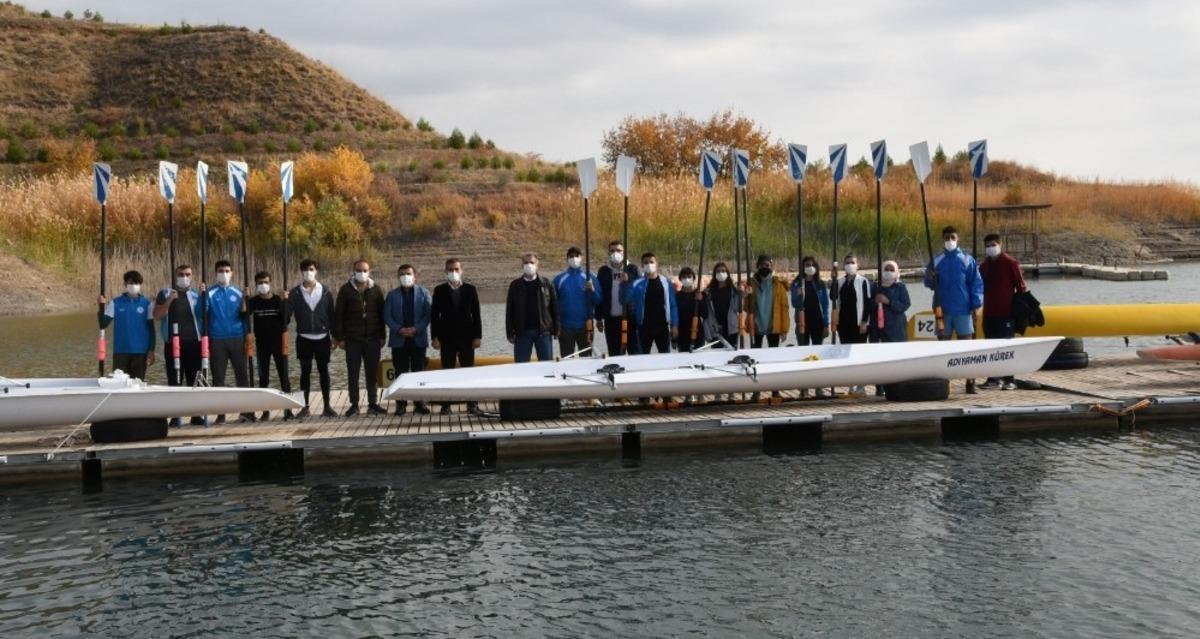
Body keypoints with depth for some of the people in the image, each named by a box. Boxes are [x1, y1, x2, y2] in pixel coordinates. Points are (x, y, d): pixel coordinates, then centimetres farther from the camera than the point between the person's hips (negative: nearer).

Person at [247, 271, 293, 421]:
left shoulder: (278, 300, 1)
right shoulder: (253, 301, 2)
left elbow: (285, 320, -10)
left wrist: (284, 302, -21)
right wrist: (247, 299, -25)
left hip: (278, 342, -1)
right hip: (261, 344, 1)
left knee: (284, 376, -3)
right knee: (263, 378, 4)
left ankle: (288, 408, 0)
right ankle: (265, 410, 10)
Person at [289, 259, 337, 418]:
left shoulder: (325, 292, 2)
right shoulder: (295, 293, 0)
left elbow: (331, 315, 4)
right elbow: (287, 313, -6)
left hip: (322, 338, 0)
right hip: (304, 338, 0)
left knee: (324, 371, 3)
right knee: (305, 371, 4)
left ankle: (327, 406, 9)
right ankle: (305, 406, 10)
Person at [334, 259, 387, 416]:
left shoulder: (376, 290, 7)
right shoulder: (346, 290, 1)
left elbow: (382, 314, 9)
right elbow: (338, 314, 1)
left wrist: (382, 336, 4)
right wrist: (339, 337, -4)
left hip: (372, 339, 1)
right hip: (352, 339, -1)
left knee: (372, 372, 5)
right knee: (353, 373, 2)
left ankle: (373, 403, 12)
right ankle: (354, 405, 8)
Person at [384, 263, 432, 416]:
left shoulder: (424, 293, 5)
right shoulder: (392, 295, 7)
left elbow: (428, 313, -2)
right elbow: (387, 316, 2)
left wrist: (416, 329, -14)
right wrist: (399, 330, -12)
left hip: (418, 338, 0)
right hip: (399, 339, 1)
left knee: (419, 371, 3)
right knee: (401, 372, 2)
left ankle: (420, 403, 7)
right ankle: (401, 403, 5)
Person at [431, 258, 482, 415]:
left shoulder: (470, 289, 6)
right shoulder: (439, 290, 4)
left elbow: (476, 314, 5)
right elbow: (434, 315, 3)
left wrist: (478, 336, -1)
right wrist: (435, 337, -4)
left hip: (466, 337, 0)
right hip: (447, 337, 0)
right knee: (447, 371, 1)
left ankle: (471, 404, 5)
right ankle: (445, 404, 4)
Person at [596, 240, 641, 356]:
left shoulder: (632, 269, 4)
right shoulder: (603, 271, 8)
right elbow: (599, 295, 8)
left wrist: (627, 281, -20)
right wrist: (599, 318, 5)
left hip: (629, 317, -1)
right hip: (611, 318, 1)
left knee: (634, 351, -2)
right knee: (614, 354, 6)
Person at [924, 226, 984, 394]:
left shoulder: (967, 260, 0)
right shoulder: (936, 261, 6)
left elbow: (976, 283, -1)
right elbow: (930, 284, 10)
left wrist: (976, 305, -8)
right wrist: (930, 279, -13)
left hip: (963, 310, -2)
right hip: (943, 310, 2)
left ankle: (970, 382, 3)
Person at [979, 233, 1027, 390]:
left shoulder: (1010, 263, -5)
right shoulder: (984, 266, 14)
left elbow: (1021, 286, -6)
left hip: (1005, 312, -6)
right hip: (989, 313, 6)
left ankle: (1010, 380, -2)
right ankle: (994, 378, 14)